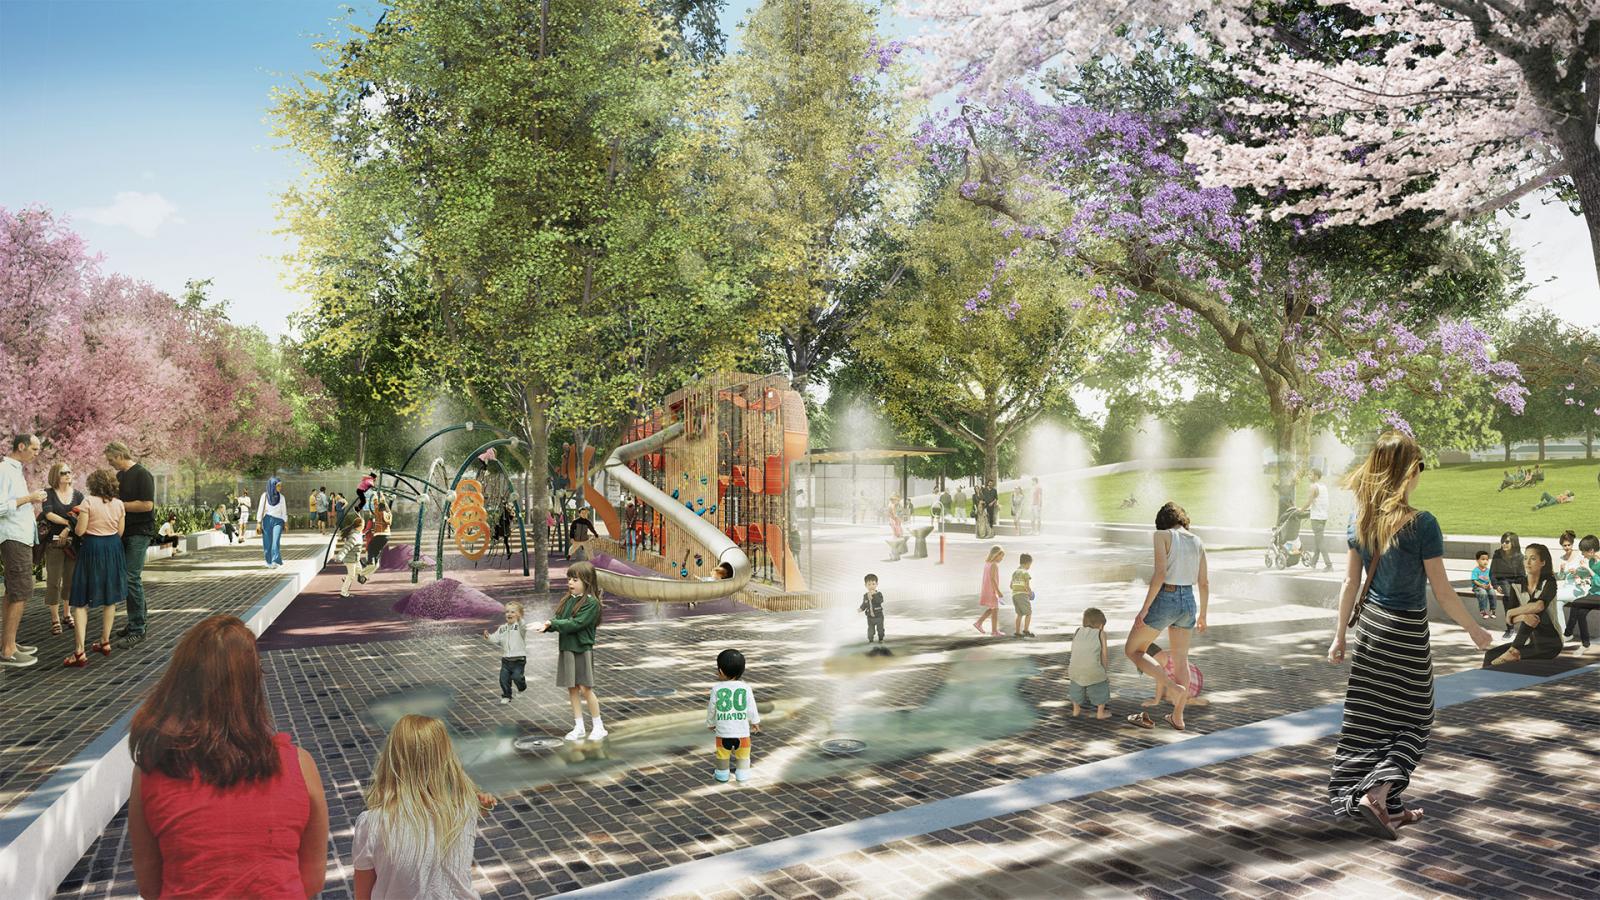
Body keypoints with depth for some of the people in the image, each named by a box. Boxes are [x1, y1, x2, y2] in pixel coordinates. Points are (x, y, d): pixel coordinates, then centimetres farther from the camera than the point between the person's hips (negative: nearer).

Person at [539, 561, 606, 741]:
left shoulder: (591, 602, -13)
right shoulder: (568, 600, 10)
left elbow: (576, 624, -21)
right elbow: (557, 620, 4)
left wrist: (552, 623, -19)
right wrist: (547, 626, -17)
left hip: (582, 649, -7)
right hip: (566, 648, 7)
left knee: (585, 688, -3)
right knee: (572, 688, 10)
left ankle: (599, 727, 10)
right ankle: (579, 727, 20)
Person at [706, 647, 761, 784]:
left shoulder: (716, 689, -10)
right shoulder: (745, 688, -8)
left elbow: (712, 709, 0)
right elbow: (751, 708, 1)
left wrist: (710, 723, 19)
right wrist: (755, 722, 19)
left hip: (723, 731, 0)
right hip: (742, 731, 0)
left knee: (722, 754, 20)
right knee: (743, 755, 19)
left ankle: (721, 774, 34)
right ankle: (742, 774, 27)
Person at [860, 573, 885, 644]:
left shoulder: (879, 594, -11)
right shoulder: (865, 596, -2)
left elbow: (880, 601, -31)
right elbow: (864, 605, 8)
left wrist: (873, 596, -35)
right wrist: (860, 609, -10)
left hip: (879, 616, -2)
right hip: (870, 617, 2)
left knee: (880, 629, 12)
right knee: (870, 630, 8)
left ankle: (881, 639, 31)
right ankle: (870, 639, 26)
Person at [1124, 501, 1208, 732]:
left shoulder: (1162, 535, -8)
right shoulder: (1197, 541, 7)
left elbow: (1160, 574, -19)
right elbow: (1204, 582, 10)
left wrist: (1144, 609, -16)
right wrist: (1202, 614, 21)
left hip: (1164, 600, -6)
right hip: (1188, 601, 6)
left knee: (1132, 650, 11)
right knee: (1181, 659, 20)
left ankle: (1173, 687, -5)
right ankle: (1177, 717, 27)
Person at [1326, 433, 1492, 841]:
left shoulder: (1360, 520, 0)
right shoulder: (1421, 524, -18)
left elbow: (1351, 584, 5)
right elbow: (1442, 592, -12)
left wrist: (1339, 636, 10)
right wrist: (1474, 629, 3)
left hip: (1369, 624, 6)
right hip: (1406, 630, -6)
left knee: (1373, 716, 11)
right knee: (1413, 719, 9)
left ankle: (1389, 808, 22)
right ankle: (1376, 794, -4)